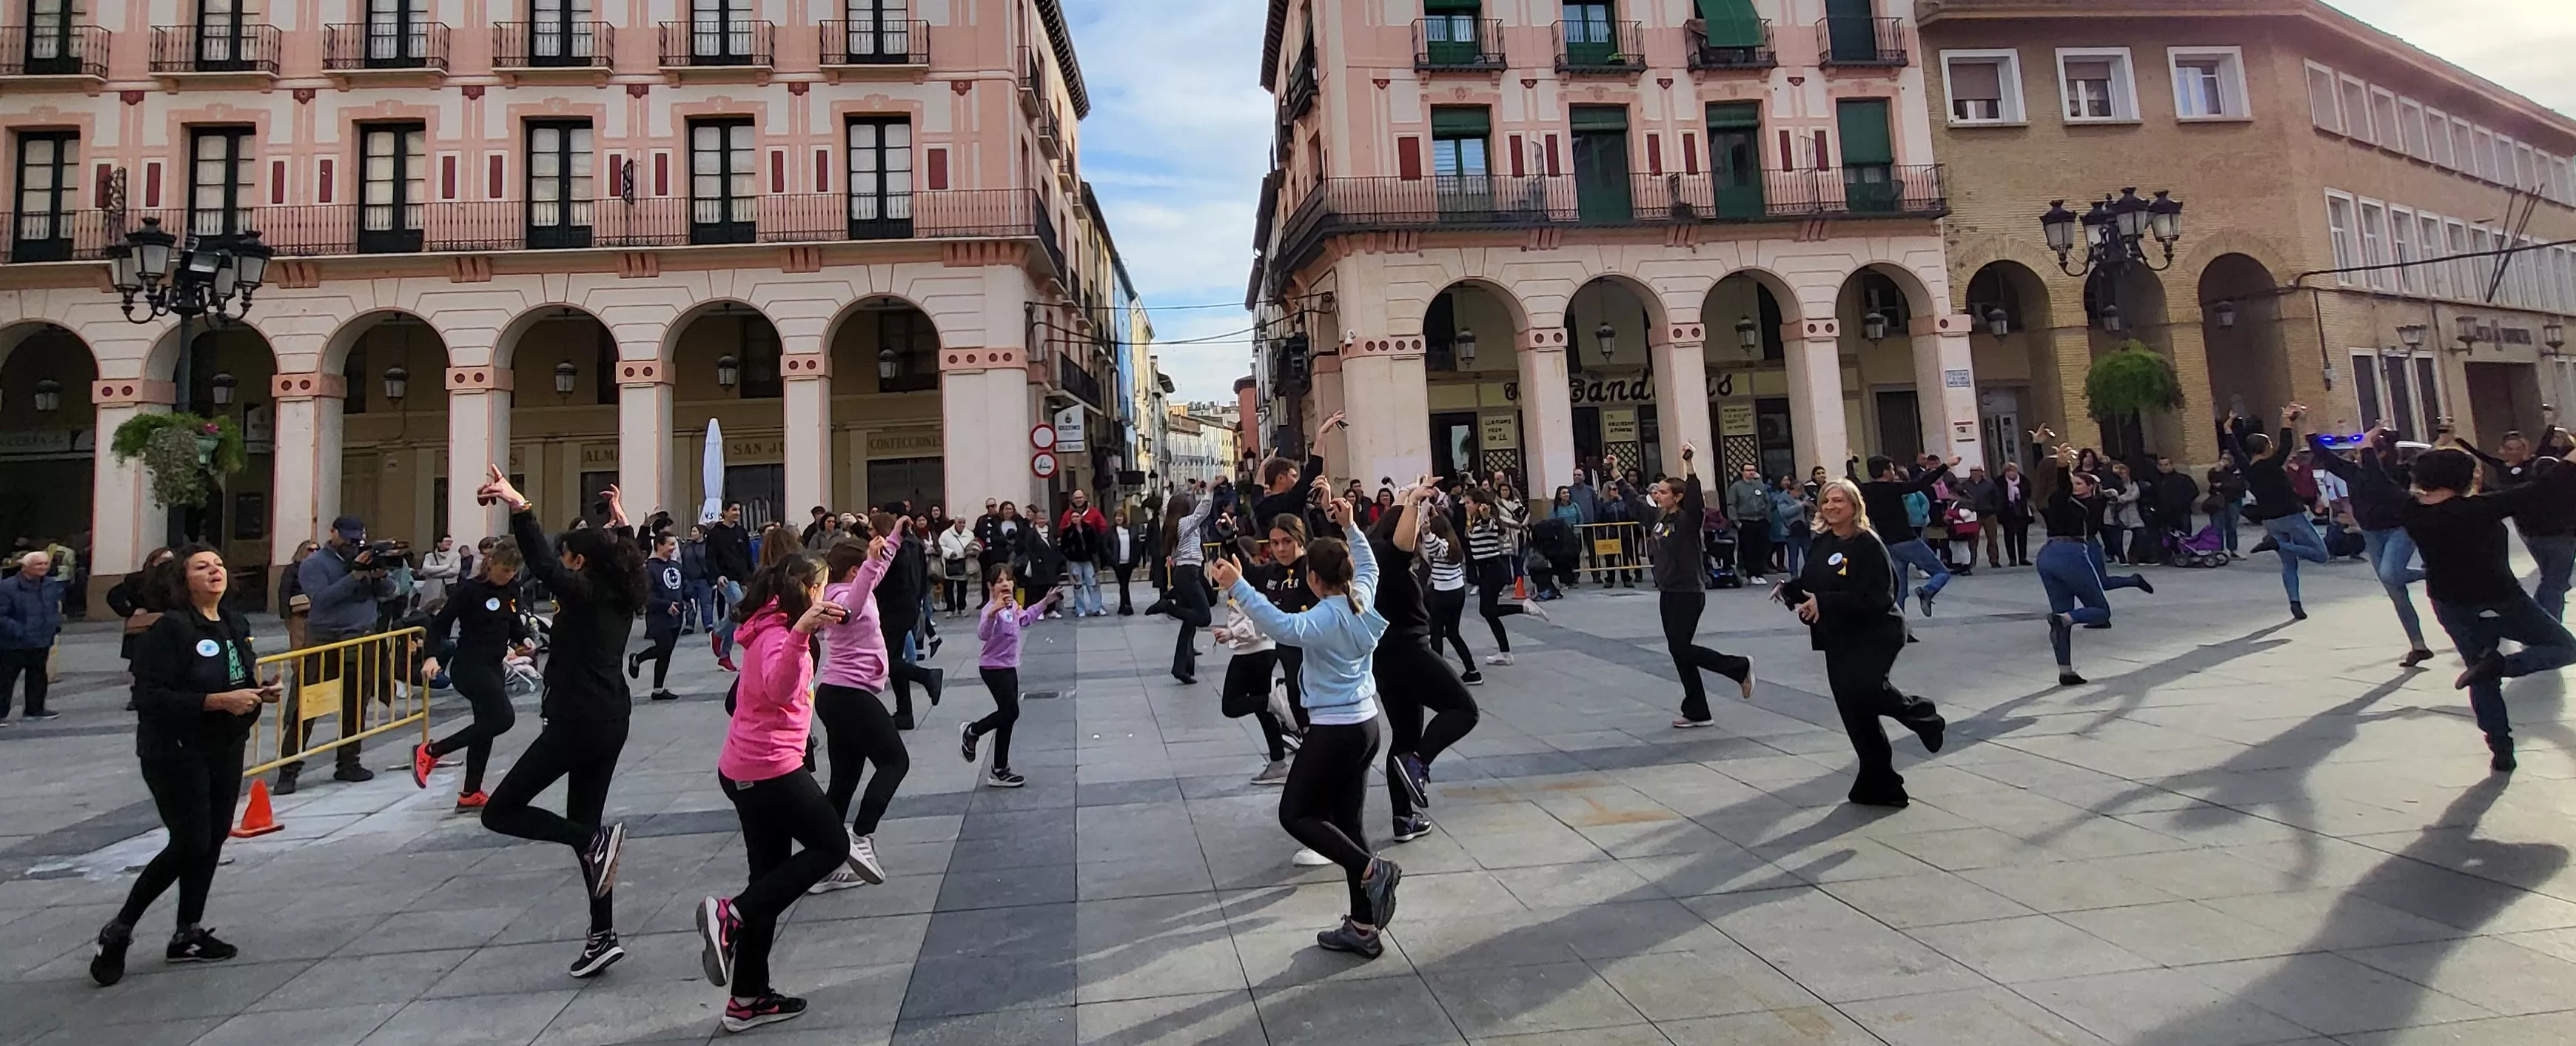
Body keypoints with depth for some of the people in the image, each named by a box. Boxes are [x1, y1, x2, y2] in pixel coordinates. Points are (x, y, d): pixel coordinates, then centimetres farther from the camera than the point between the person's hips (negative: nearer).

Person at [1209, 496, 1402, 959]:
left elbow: (1285, 627, -39)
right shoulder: (1362, 600, 4)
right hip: (1366, 725, 9)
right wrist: (1349, 528, 26)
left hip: (1334, 730, -9)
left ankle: (1371, 870, -4)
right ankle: (1363, 928, 19)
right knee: (1347, 820, 14)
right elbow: (1369, 565, 26)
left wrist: (1237, 587, -43)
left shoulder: (1325, 617, -20)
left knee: (1295, 813, 6)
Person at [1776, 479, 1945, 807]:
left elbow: (1877, 596, -24)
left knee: (1863, 689, -28)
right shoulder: (1820, 544, 7)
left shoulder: (1868, 545, -16)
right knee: (1853, 711, 9)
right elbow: (1811, 585, 18)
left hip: (1876, 634, -7)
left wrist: (1825, 603, -28)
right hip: (1838, 639, 7)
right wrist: (1788, 589, -1)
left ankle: (1919, 713, 7)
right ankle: (1879, 784, 23)